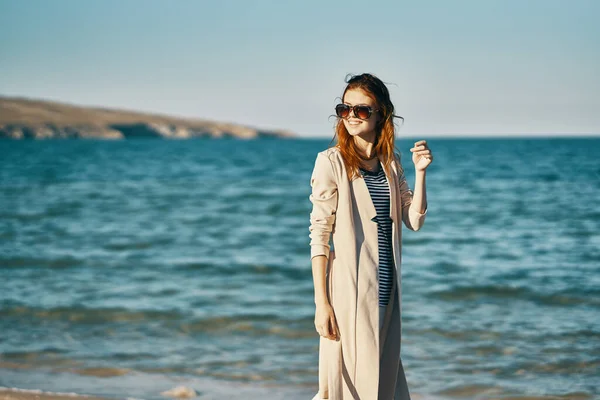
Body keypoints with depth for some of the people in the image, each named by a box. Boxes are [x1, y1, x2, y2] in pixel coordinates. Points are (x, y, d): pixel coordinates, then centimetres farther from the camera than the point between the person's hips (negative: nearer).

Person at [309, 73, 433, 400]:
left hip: (387, 290, 6)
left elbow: (414, 221, 9)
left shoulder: (391, 163, 10)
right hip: (349, 290, -6)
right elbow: (319, 235, -10)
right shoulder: (331, 161, -7)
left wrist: (420, 173, -3)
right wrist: (321, 302, -14)